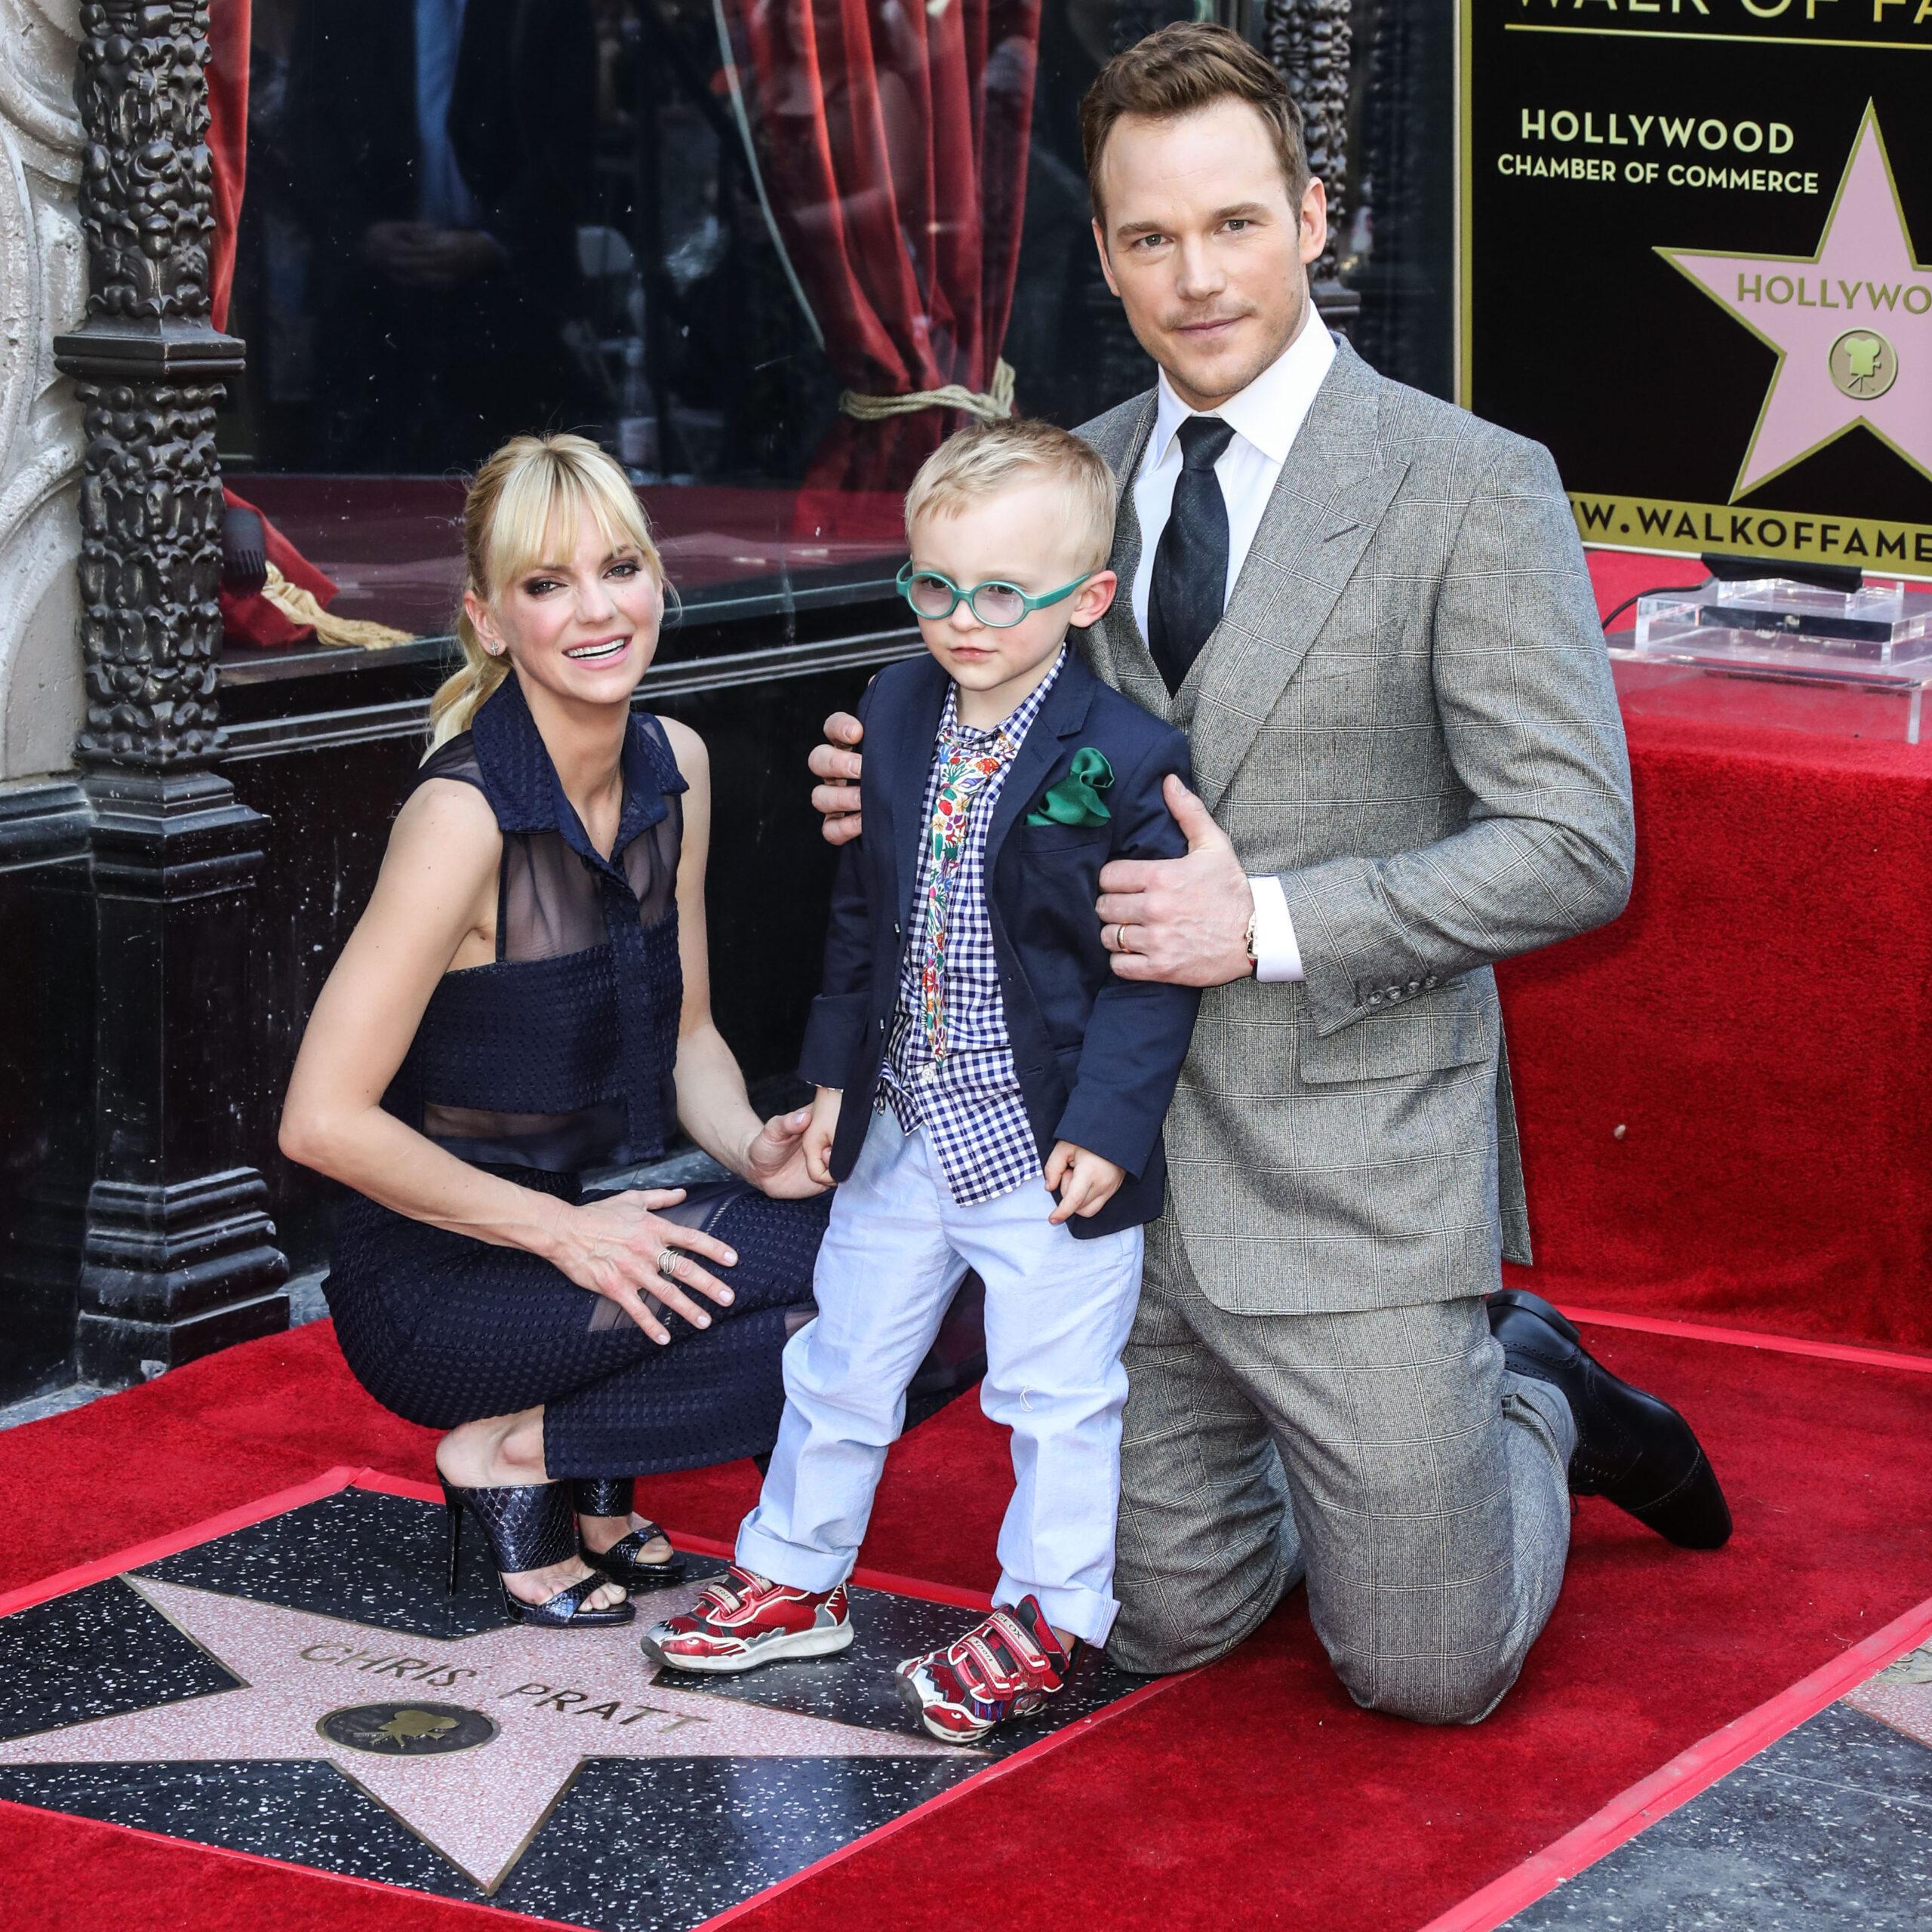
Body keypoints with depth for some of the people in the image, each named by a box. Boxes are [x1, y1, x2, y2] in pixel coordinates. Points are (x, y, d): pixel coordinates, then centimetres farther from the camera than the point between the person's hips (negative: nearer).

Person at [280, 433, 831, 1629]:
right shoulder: (466, 815, -21)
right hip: (433, 1283, -7)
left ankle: (560, 1464, 3)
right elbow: (323, 1120, -22)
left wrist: (756, 1148, -10)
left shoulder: (675, 767, 1)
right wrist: (561, 1229, -20)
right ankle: (509, 1458, -4)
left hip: (589, 1229, 7)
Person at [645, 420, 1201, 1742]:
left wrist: (1106, 1124, -17)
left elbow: (1154, 963, -14)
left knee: (1059, 1391, 9)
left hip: (1051, 1148, -6)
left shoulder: (1128, 761, -17)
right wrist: (835, 1073, 9)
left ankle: (1047, 1616, 25)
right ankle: (795, 1578, 35)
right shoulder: (894, 718, 1)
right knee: (842, 1363, 18)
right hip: (903, 1129, 6)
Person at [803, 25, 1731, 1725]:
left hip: (1352, 1181, -5)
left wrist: (1269, 924, -22)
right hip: (1118, 1163, 5)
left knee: (1429, 1675, 2)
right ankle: (1418, 1428, 39)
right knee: (1166, 1622, 14)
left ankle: (1525, 1397, 31)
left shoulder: (1470, 487, -11)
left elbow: (1574, 850, -15)